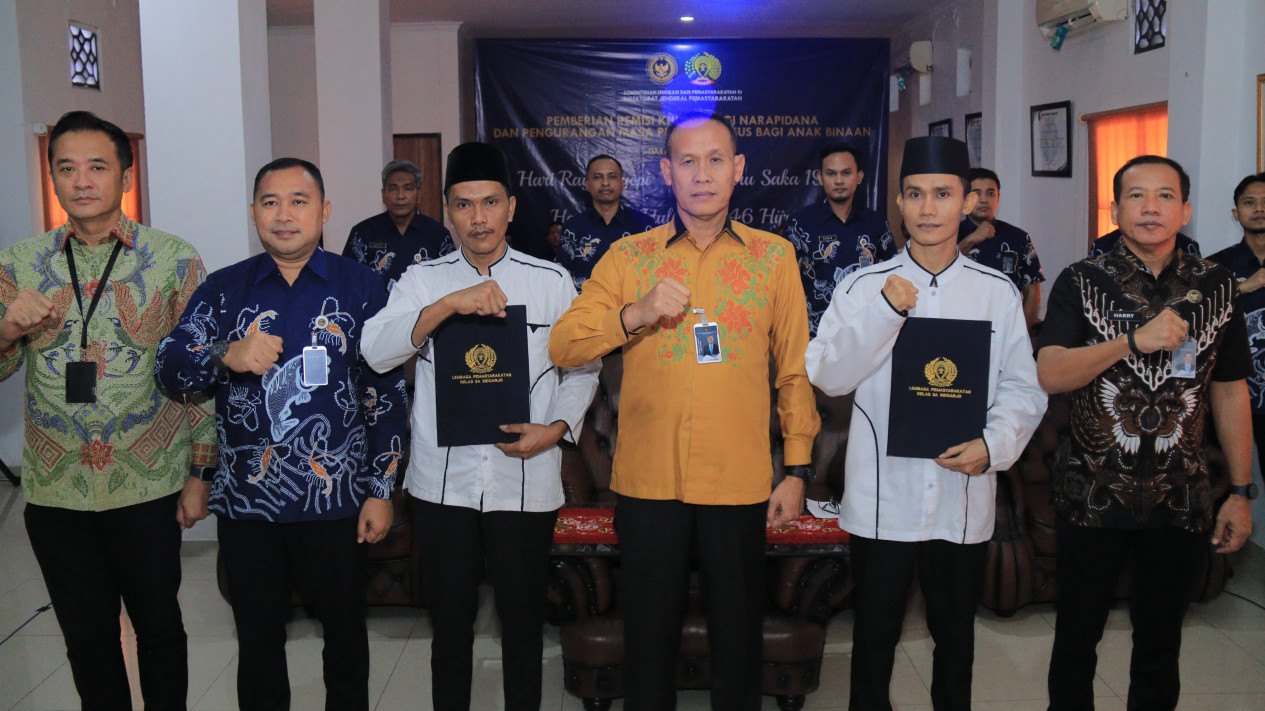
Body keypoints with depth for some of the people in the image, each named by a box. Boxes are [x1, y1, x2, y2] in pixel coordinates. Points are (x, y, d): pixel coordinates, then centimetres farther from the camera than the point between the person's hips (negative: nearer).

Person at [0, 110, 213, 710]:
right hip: (55, 488, 2)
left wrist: (199, 473, -4)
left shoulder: (175, 261, -3)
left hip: (149, 485, -2)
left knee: (158, 624, 11)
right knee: (86, 636, 14)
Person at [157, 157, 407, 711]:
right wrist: (227, 356, -22)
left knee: (345, 633, 12)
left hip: (335, 499, -1)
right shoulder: (224, 289, 5)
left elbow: (385, 393, 0)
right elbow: (169, 368, -1)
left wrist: (382, 490, -3)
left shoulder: (361, 287, 0)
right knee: (258, 639, 14)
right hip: (246, 499, 2)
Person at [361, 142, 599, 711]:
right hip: (443, 480, 1)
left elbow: (582, 369, 7)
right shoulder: (424, 281, 4)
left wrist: (558, 428, -10)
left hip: (525, 480, 0)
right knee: (450, 618, 13)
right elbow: (376, 350, -13)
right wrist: (449, 304, -25)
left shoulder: (552, 281, 5)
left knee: (523, 617, 11)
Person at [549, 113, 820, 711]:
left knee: (738, 637, 11)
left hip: (739, 482, 0)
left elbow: (795, 369, 7)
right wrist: (636, 314, -17)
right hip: (648, 480, 0)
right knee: (649, 635, 12)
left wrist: (797, 469, 4)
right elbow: (561, 346, -3)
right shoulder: (629, 256, 4)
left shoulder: (774, 256, 4)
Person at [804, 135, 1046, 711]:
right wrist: (885, 311, -21)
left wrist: (994, 444, -15)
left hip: (965, 495, 2)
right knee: (875, 632, 11)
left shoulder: (998, 292, 3)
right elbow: (828, 376, -12)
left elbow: (1024, 389, 2)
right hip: (882, 496, -1)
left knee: (955, 634, 17)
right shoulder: (865, 286, -2)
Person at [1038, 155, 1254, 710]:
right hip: (1092, 497, -2)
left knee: (1160, 643, 15)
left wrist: (1240, 492, 5)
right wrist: (1135, 340, -26)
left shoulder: (1215, 287, 3)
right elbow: (1049, 375, -16)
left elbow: (1230, 393, 7)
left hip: (1181, 501, 2)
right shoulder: (1082, 283, -4)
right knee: (1076, 638, 11)